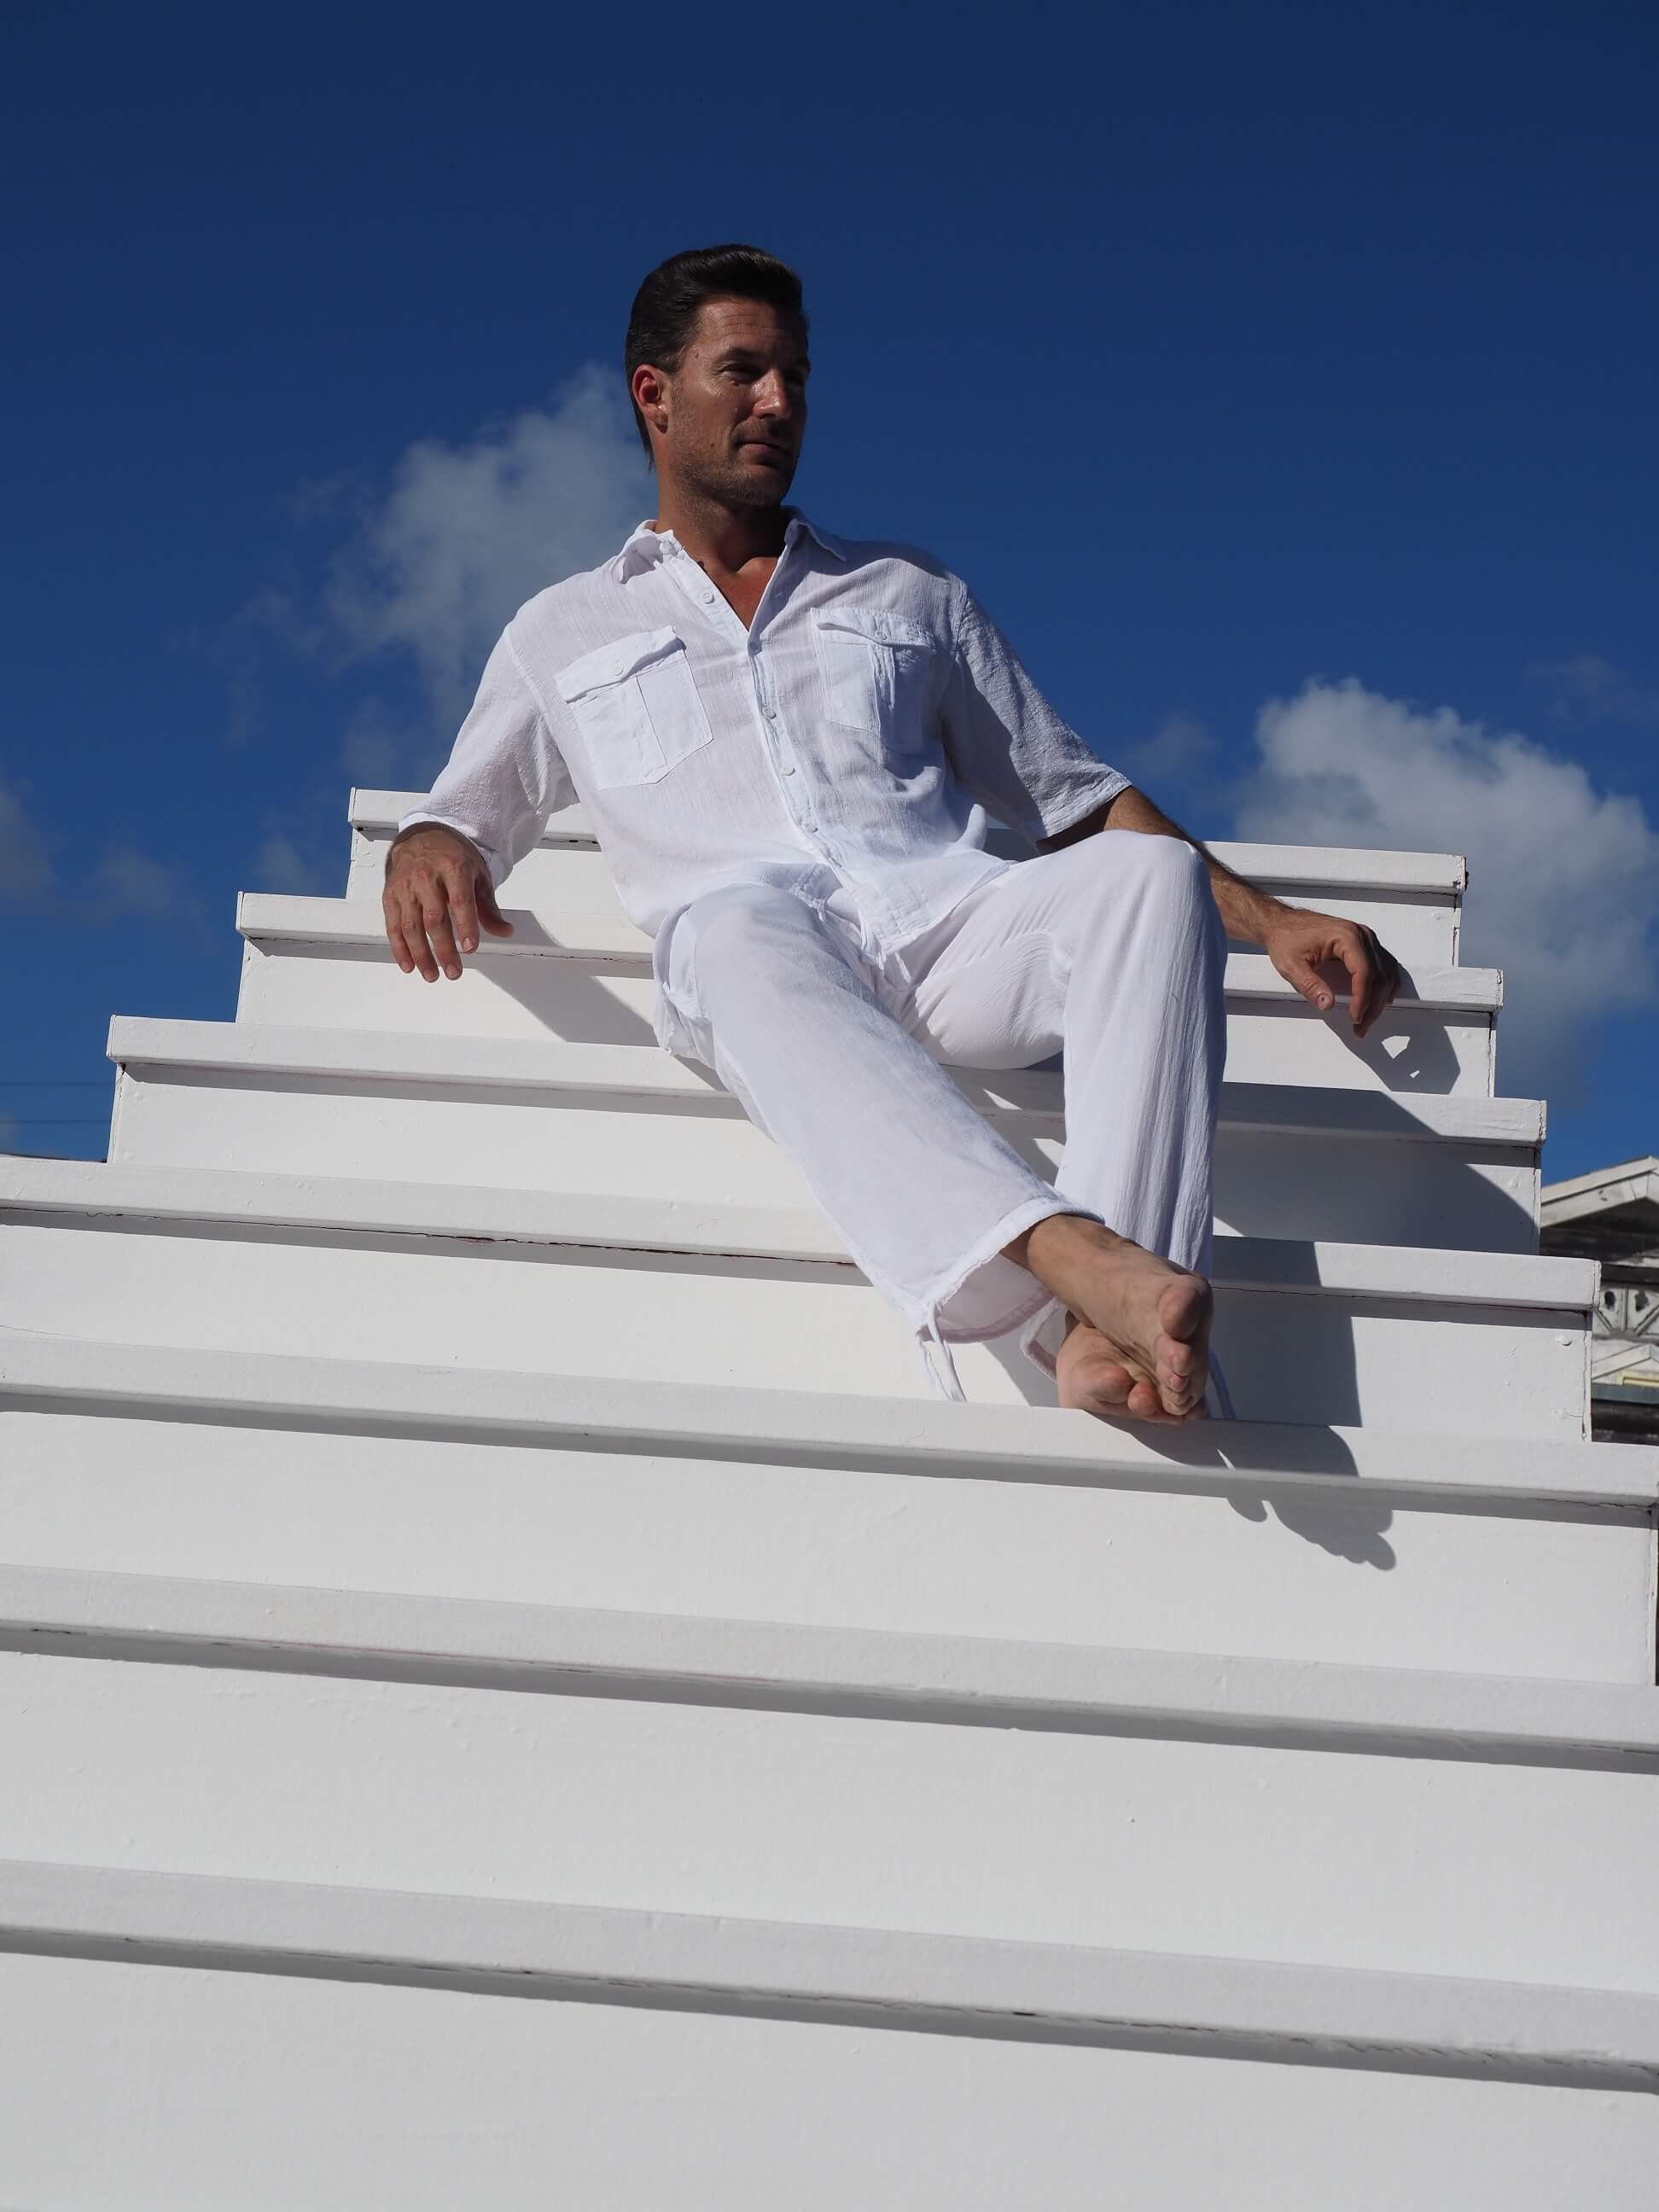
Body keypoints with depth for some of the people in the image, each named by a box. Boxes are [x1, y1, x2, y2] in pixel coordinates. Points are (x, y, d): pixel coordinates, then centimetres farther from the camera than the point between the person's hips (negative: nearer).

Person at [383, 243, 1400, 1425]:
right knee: (736, 924, -40)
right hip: (746, 943, -2)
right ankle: (1073, 1254, -60)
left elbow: (1075, 794, 27)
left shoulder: (911, 590, 30)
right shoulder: (561, 634, 28)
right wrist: (431, 854, -4)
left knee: (1151, 872, -30)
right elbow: (462, 817, 23)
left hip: (952, 924, 3)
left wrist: (1272, 923, 13)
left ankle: (1100, 1329, -48)